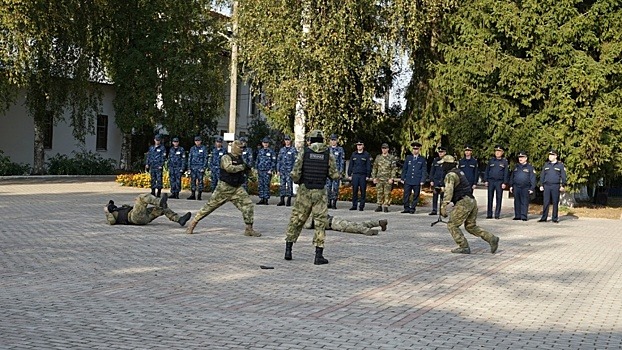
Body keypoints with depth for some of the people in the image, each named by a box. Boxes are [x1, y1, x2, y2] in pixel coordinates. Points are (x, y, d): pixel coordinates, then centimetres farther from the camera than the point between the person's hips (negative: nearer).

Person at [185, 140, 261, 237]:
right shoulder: (226, 158, -13)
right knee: (210, 206, 1)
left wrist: (246, 168, 1)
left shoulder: (240, 158, 10)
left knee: (248, 205, -8)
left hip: (237, 189, 6)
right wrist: (243, 166, -23)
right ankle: (193, 223, 14)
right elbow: (229, 168, -31)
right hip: (224, 188, -6)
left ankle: (249, 229, 0)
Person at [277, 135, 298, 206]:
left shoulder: (293, 149, 0)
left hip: (290, 171, -4)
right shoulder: (282, 149, 13)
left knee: (289, 185, -5)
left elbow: (296, 160, -4)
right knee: (282, 185, 5)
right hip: (282, 171, 4)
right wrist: (278, 170, 8)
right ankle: (282, 200, 10)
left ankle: (289, 201, 0)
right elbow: (278, 160, 15)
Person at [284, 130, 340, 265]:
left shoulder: (304, 153, -3)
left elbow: (295, 174, -7)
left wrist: (298, 181, 13)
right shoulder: (329, 155, -2)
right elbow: (334, 175, -2)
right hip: (320, 193, -1)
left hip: (304, 191, 1)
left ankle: (288, 250, 16)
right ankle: (319, 255, 0)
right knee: (320, 222, 4)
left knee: (296, 220, 13)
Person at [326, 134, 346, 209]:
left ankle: (334, 203, 2)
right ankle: (329, 203, 9)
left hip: (336, 171, -3)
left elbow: (342, 161, -1)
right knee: (328, 187, 2)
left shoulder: (340, 149, 3)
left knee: (335, 188, -3)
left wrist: (341, 172, -8)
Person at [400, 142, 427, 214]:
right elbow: (404, 169, 13)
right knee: (406, 195, -1)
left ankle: (413, 208, 11)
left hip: (417, 182, -2)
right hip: (408, 181, 2)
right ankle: (406, 208, 8)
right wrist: (402, 178, 8)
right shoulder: (408, 158, 10)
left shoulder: (422, 159, 4)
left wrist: (422, 181, -4)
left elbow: (424, 171, 4)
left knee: (416, 195, 2)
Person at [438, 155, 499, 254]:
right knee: (471, 226, 16)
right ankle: (492, 239, 7)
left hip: (463, 203, -9)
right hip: (471, 201, 9)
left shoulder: (450, 175, -11)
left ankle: (464, 247, -2)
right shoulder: (459, 172, 19)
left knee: (452, 225, 0)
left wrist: (443, 207, -25)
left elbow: (449, 191, -22)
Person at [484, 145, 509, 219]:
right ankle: (489, 214, 6)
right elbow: (487, 170, 11)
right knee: (490, 198, 2)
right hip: (491, 181, 2)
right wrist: (485, 180, 3)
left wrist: (504, 183, -5)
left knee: (499, 198, 0)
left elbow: (506, 173, 3)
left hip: (500, 182, -2)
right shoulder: (491, 160, 10)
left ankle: (497, 215, 4)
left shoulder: (505, 161, 5)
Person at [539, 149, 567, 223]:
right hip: (547, 186, 2)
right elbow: (542, 175, 15)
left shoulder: (560, 165, 4)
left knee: (555, 203, 2)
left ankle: (555, 218, 8)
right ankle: (544, 218, 2)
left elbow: (563, 176, 2)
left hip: (556, 186, -2)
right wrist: (541, 185, 9)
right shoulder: (546, 165, 13)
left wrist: (563, 185, -6)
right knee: (545, 202, 0)